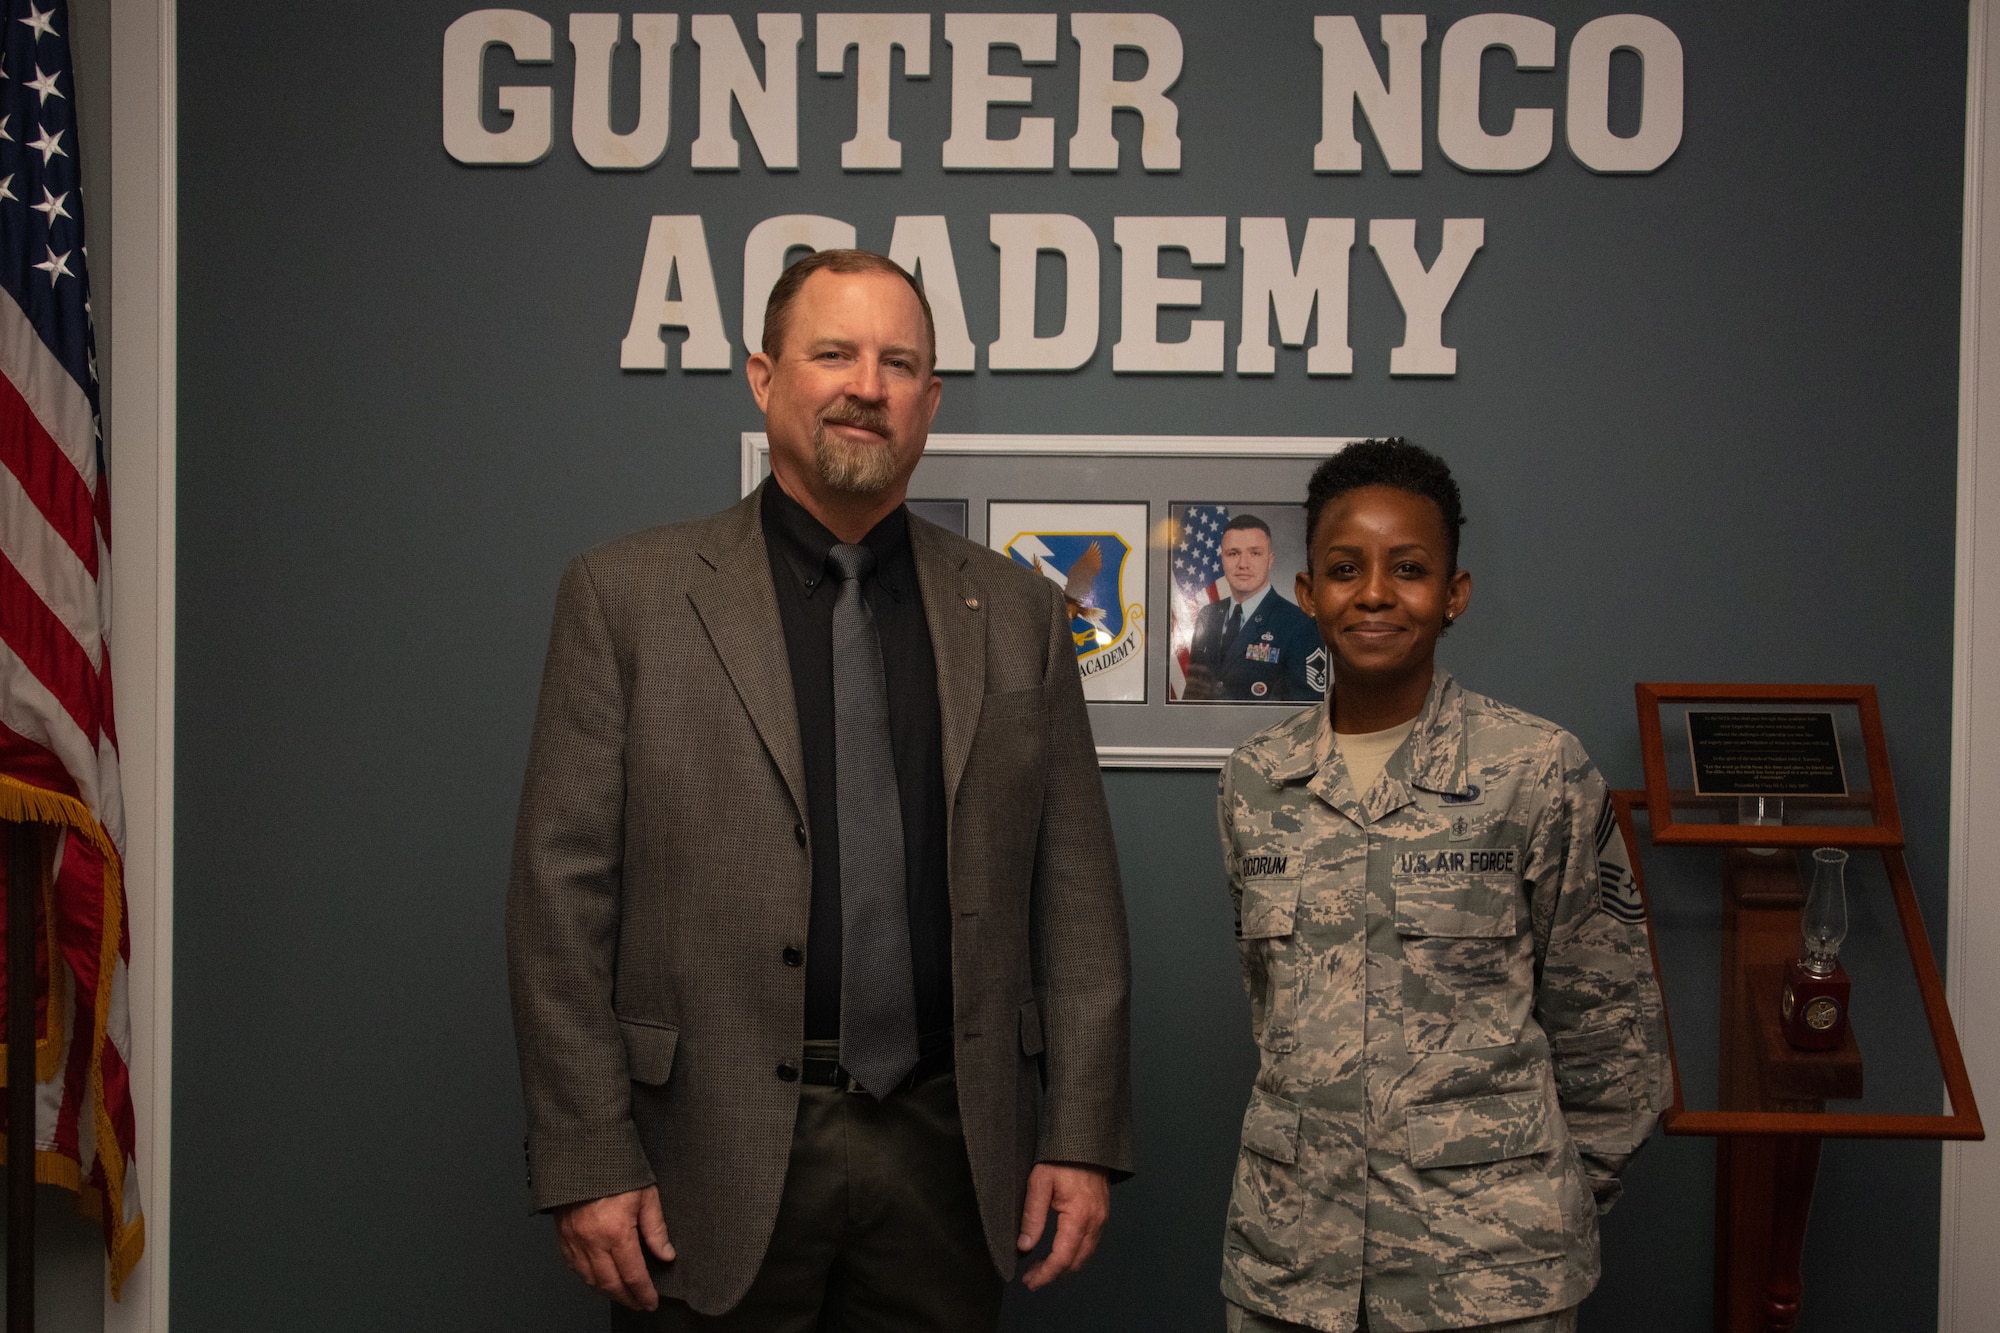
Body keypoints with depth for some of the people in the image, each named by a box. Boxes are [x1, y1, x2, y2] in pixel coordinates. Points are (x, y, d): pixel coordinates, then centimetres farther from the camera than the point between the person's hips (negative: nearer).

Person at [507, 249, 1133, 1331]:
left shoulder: (1018, 611, 7)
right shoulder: (627, 595, 0)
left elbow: (1076, 892, 6)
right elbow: (563, 896, -4)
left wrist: (1083, 1136, 1)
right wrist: (587, 1160, -8)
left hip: (945, 1150, 2)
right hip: (716, 1157, -2)